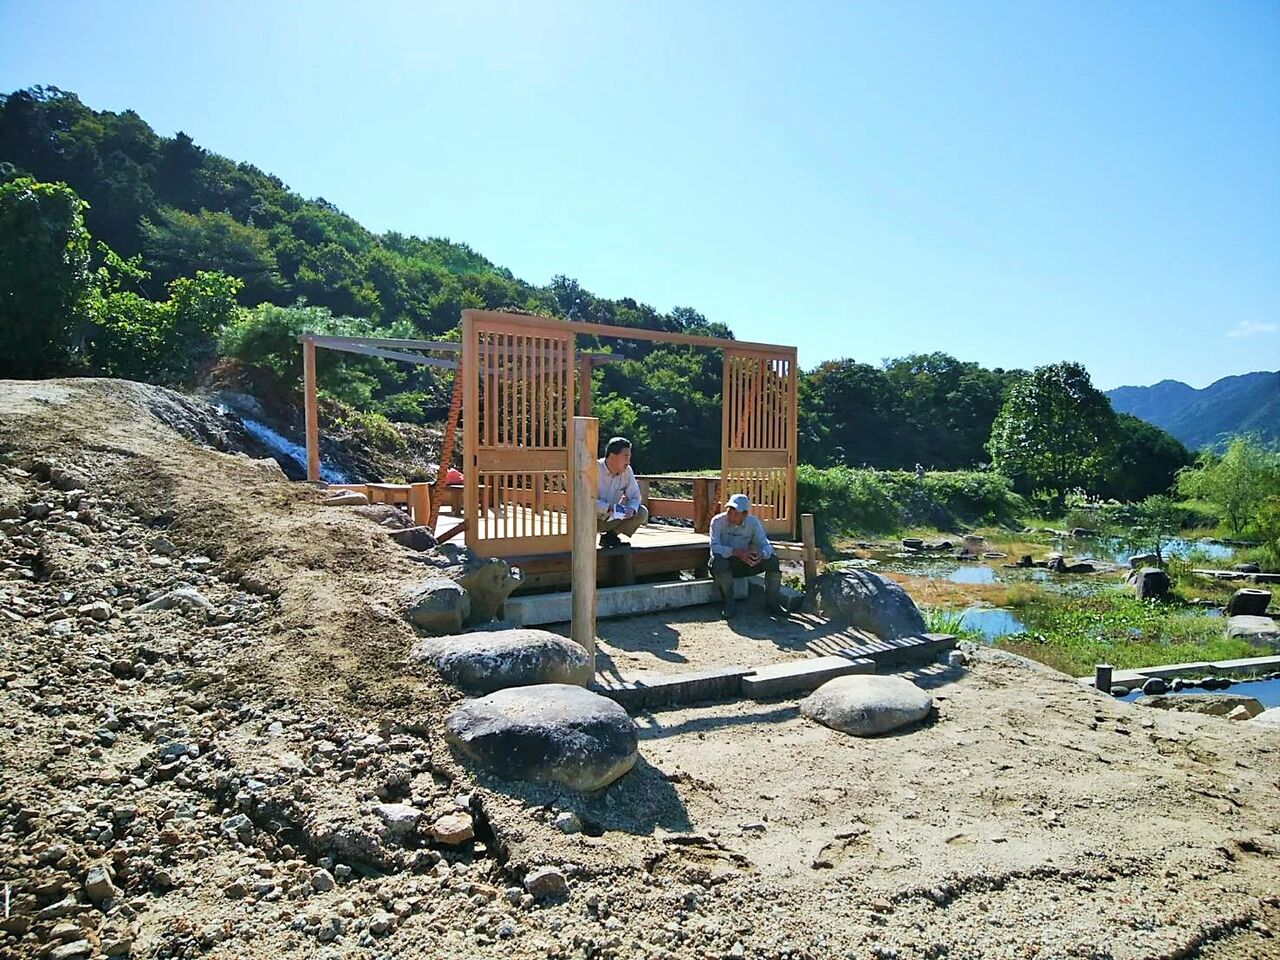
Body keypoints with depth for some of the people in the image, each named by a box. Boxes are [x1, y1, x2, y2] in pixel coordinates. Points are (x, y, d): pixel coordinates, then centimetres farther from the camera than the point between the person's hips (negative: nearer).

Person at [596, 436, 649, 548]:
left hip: (612, 518, 5)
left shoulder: (627, 471, -5)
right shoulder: (595, 469, -23)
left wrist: (631, 509, -23)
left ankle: (610, 535, 0)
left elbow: (635, 496, 0)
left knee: (642, 512, -11)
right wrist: (610, 507, -38)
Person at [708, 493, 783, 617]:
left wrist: (761, 554, -36)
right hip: (723, 565, -3)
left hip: (744, 564, 3)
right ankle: (729, 603, -20)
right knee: (717, 559, -38)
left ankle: (771, 602, -2)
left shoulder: (753, 522, -7)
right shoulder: (718, 521, -18)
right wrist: (737, 552, -45)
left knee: (772, 559, -17)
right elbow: (714, 547, -29)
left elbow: (766, 545, -10)